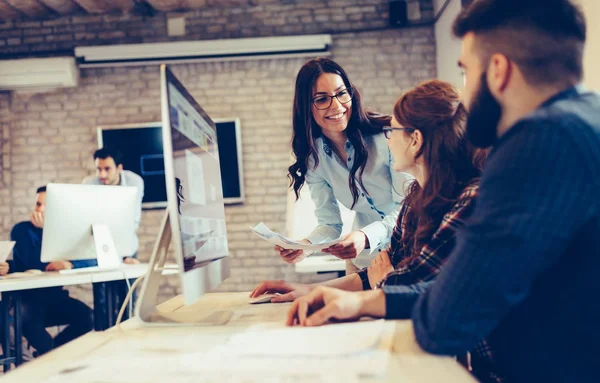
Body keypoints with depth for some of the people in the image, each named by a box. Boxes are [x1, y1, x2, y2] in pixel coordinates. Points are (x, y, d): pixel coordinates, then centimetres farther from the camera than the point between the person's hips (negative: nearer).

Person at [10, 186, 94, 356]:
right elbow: (35, 265, -20)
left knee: (86, 315, -22)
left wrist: (70, 263, -29)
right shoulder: (21, 230, -6)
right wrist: (42, 230, -22)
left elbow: (89, 258, -8)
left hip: (54, 296, 3)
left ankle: (49, 352, -4)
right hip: (25, 297, -3)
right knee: (28, 318, -35)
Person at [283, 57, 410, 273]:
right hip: (365, 260, 3)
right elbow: (329, 223, 0)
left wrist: (366, 237, -35)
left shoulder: (387, 136, -17)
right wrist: (304, 246, -22)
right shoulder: (312, 156, -2)